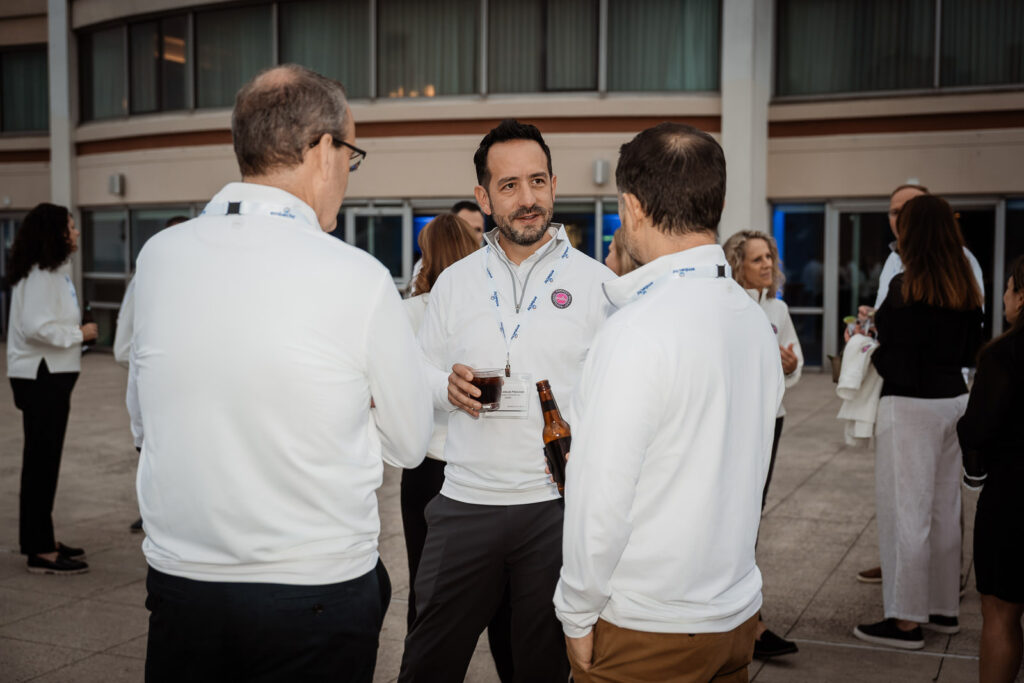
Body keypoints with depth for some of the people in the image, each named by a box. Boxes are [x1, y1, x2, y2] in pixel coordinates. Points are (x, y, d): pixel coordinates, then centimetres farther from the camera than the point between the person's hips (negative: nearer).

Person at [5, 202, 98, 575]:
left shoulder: (54, 271, 16)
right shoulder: (40, 275, -16)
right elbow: (35, 327, -26)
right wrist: (79, 334, -15)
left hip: (50, 377, 10)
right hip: (40, 378, -10)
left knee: (43, 461, 15)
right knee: (42, 461, -5)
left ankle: (41, 540, 25)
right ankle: (41, 552, 1)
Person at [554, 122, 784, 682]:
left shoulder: (636, 332, -22)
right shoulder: (755, 319, 2)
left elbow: (602, 497, -21)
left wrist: (577, 614, -9)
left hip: (644, 634, -7)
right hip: (737, 615, 7)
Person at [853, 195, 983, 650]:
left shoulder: (906, 287, -15)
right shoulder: (966, 290, 6)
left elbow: (893, 358, -16)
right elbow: (971, 350, 13)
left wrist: (872, 351, 3)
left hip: (910, 404, -8)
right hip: (953, 399, 8)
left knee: (905, 510, -1)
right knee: (945, 508, 16)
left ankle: (906, 620, 6)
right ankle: (944, 608, 27)